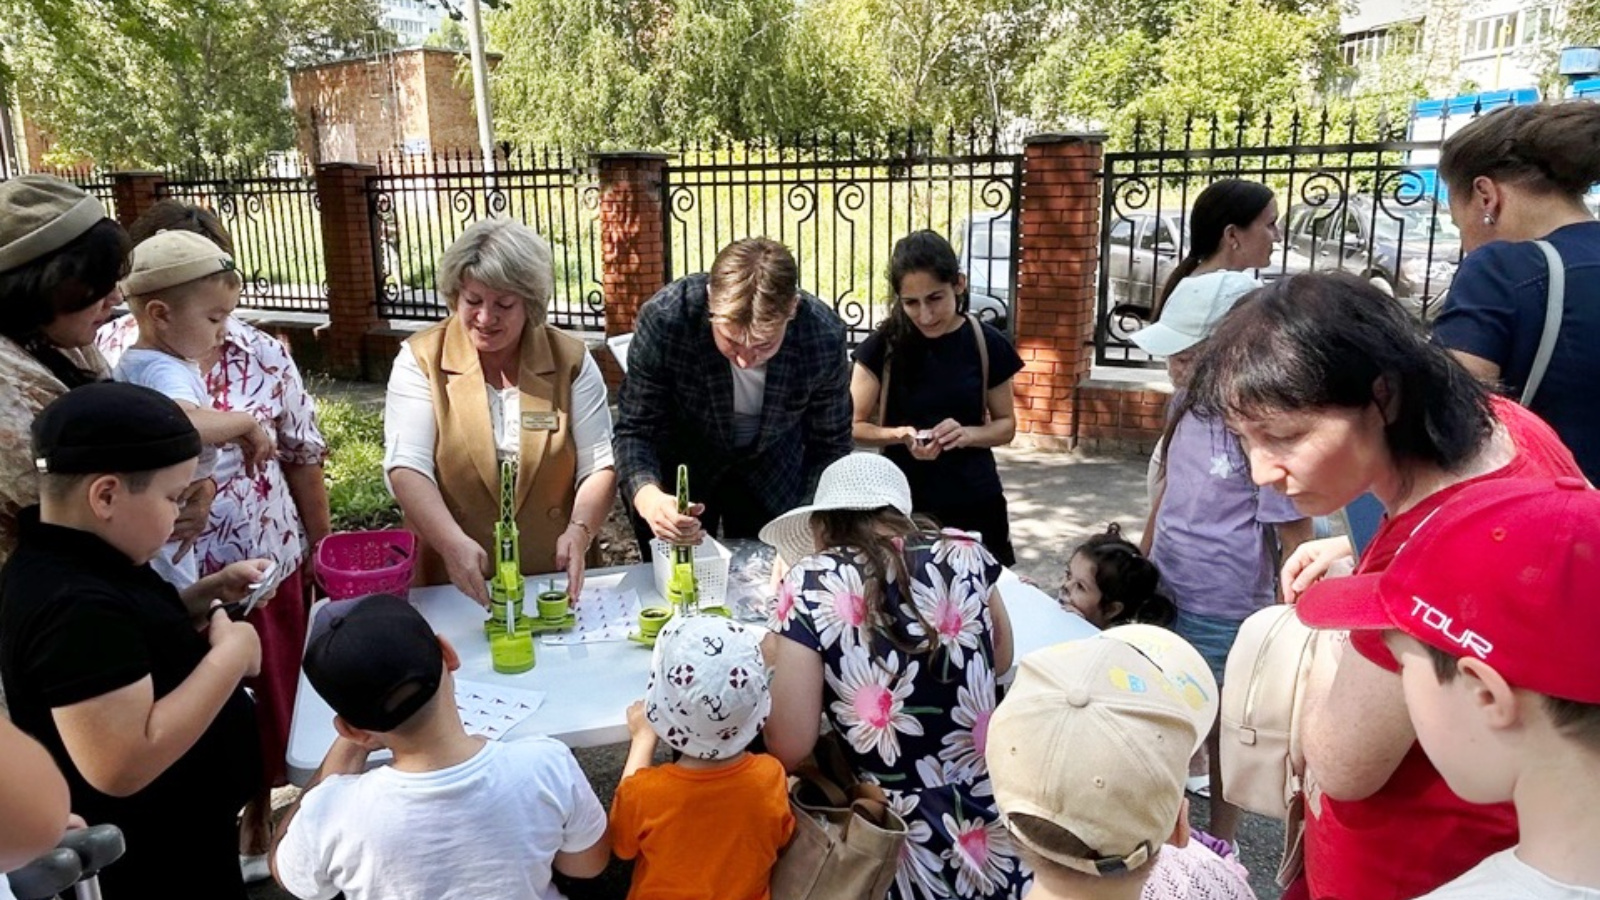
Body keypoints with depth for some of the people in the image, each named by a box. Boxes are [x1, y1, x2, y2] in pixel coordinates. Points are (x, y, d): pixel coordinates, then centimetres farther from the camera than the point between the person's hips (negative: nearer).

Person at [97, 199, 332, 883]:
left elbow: (302, 459, 3)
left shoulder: (264, 355, -4)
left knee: (267, 701, 17)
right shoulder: (107, 353, -6)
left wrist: (321, 547, 6)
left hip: (264, 566, 1)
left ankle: (258, 815, 43)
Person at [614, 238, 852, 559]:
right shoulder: (664, 318, -33)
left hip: (773, 474, 1)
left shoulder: (825, 335, -29)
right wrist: (647, 496, -44)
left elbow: (830, 444, -13)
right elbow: (635, 430, -24)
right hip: (678, 468, -1)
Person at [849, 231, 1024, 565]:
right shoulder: (883, 346, -8)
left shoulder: (987, 344, -5)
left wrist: (967, 433, -15)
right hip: (902, 502, -1)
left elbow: (1006, 425, 5)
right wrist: (901, 435, -22)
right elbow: (853, 426, -4)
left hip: (975, 502, 1)